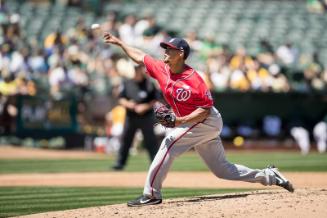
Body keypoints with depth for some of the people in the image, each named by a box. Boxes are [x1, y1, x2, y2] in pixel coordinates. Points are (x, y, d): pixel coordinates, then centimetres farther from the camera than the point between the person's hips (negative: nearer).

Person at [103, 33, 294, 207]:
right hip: (205, 127, 9)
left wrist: (180, 121, -30)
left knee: (170, 142, -20)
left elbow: (205, 109, -22)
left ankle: (152, 194, -19)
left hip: (207, 121, -9)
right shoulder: (162, 69, 0)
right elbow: (139, 56, 13)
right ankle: (270, 176, 21)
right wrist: (119, 42, 14)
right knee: (222, 169, 13)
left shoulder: (192, 79, -22)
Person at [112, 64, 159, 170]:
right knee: (125, 140, 4)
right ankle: (120, 163, 10)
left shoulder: (149, 84, -1)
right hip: (130, 117, 2)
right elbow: (121, 99, 6)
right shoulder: (126, 84, 5)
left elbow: (154, 101, 0)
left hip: (146, 117, -2)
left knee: (150, 141, -1)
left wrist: (145, 107, -15)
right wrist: (127, 104, -14)